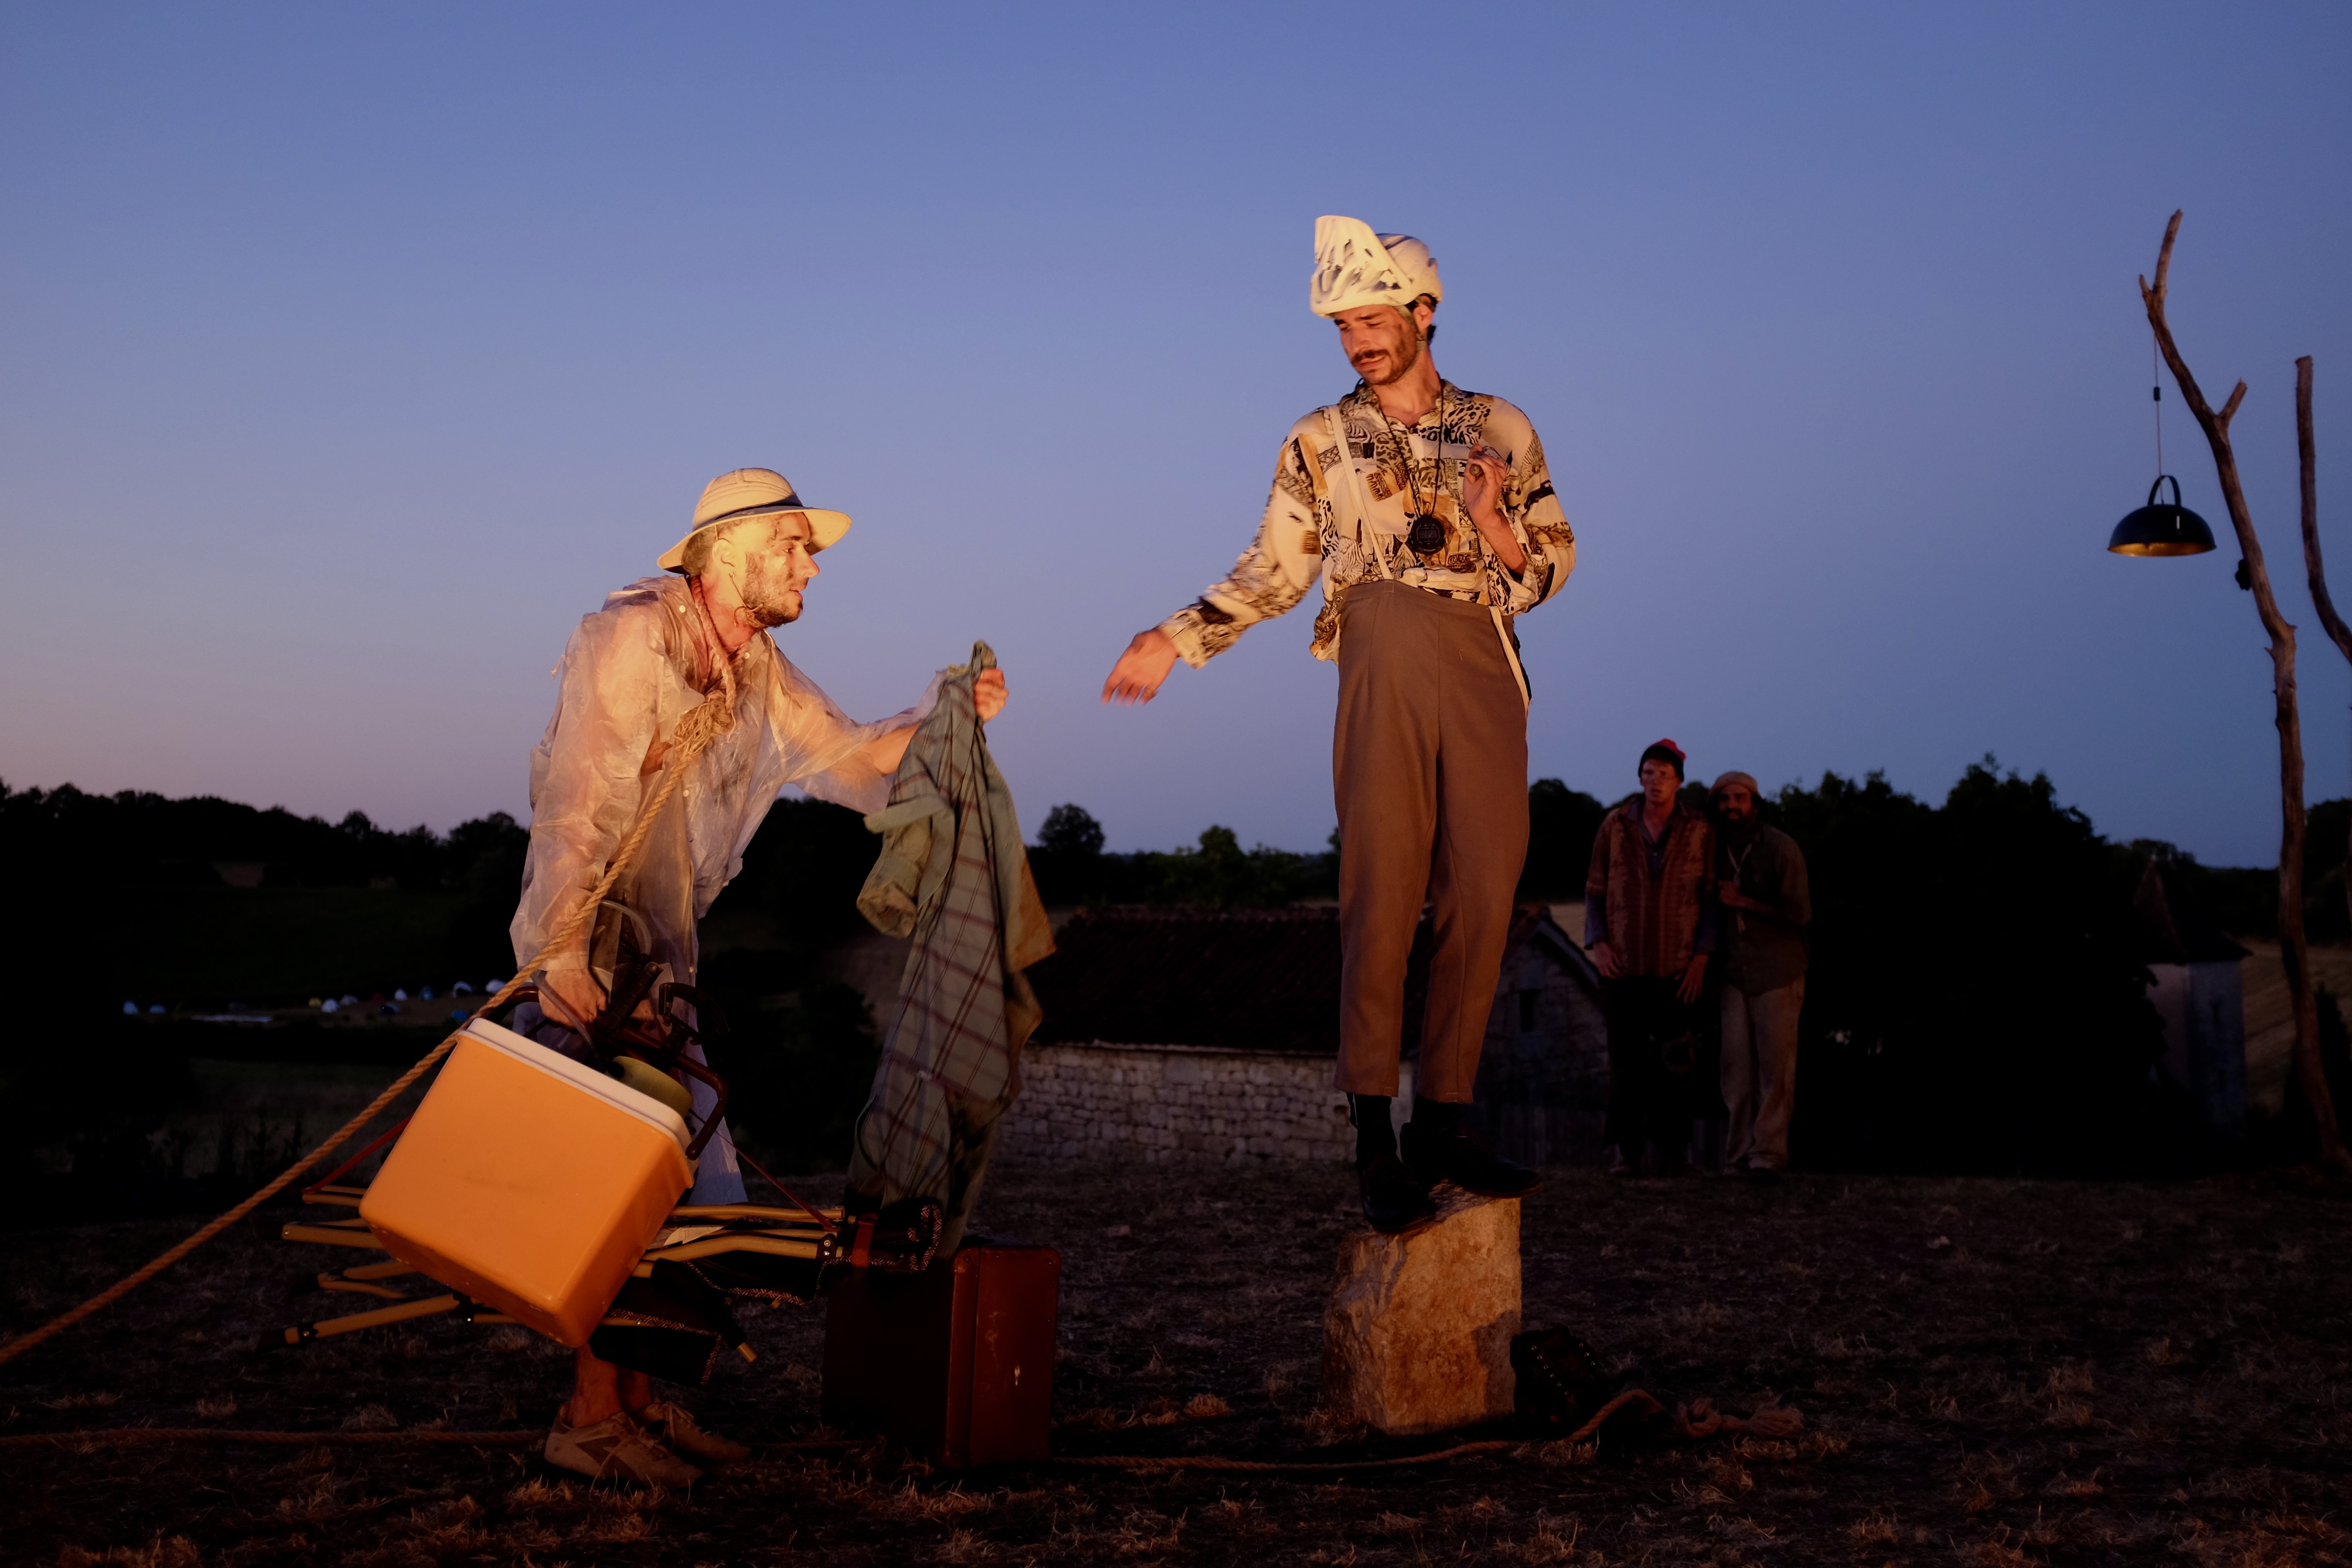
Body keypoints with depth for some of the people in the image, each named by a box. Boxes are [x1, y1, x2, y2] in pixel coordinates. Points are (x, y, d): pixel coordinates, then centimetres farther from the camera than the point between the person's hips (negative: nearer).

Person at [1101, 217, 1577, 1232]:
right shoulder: (1321, 442, 14)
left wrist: (1498, 530, -6)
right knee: (1383, 897, -9)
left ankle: (1443, 1121, 3)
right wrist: (1173, 641, 6)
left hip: (1488, 673, 2)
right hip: (1385, 663, -2)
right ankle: (1374, 1137, -5)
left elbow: (1555, 561, 15)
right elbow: (1271, 573, 15)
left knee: (1483, 899, -4)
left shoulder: (1500, 428, 16)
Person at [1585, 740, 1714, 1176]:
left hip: (1678, 968, -1)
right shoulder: (1615, 826, 6)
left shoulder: (1700, 833, 4)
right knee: (1626, 1059, 1)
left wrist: (1701, 955, -4)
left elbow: (1711, 899, 5)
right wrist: (1598, 943, -2)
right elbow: (1595, 890, 10)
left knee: (1675, 1060, -2)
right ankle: (1624, 1148, 6)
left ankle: (1672, 1148, 5)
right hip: (1624, 965, 1)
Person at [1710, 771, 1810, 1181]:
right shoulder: (1718, 850, 7)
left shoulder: (1781, 849, -9)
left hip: (1777, 973, -4)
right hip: (1734, 973, 4)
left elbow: (1800, 915, -13)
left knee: (1775, 1064, -4)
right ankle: (1740, 1154, 3)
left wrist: (1743, 902, -14)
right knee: (1737, 1063, -1)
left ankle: (1769, 1153, -2)